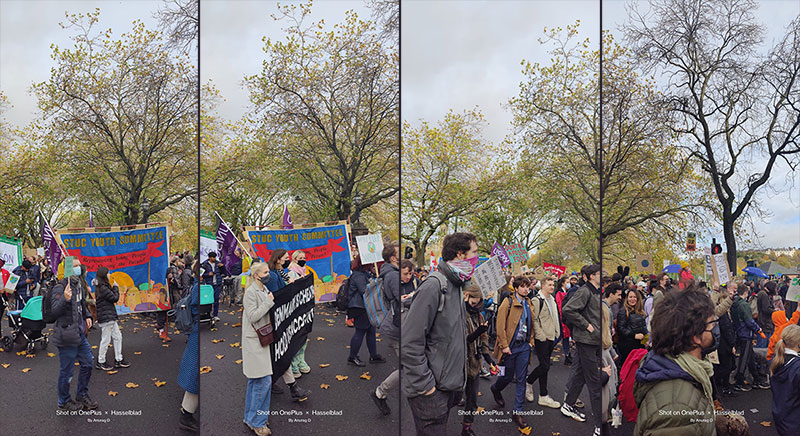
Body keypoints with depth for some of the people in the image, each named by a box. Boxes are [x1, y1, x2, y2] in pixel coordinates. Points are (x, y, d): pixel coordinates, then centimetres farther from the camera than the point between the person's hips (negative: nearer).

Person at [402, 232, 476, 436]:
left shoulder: (456, 286, 11)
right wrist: (424, 384, -19)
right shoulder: (434, 286, -18)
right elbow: (409, 342, -22)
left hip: (450, 386, 9)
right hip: (432, 391, -9)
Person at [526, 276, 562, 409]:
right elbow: (533, 320, -16)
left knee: (544, 366, 12)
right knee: (545, 366, -9)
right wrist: (541, 335, -17)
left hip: (551, 338, 8)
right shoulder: (537, 300, -13)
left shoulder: (552, 299, 14)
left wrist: (556, 333, 17)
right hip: (541, 338, -8)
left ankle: (543, 396, 18)